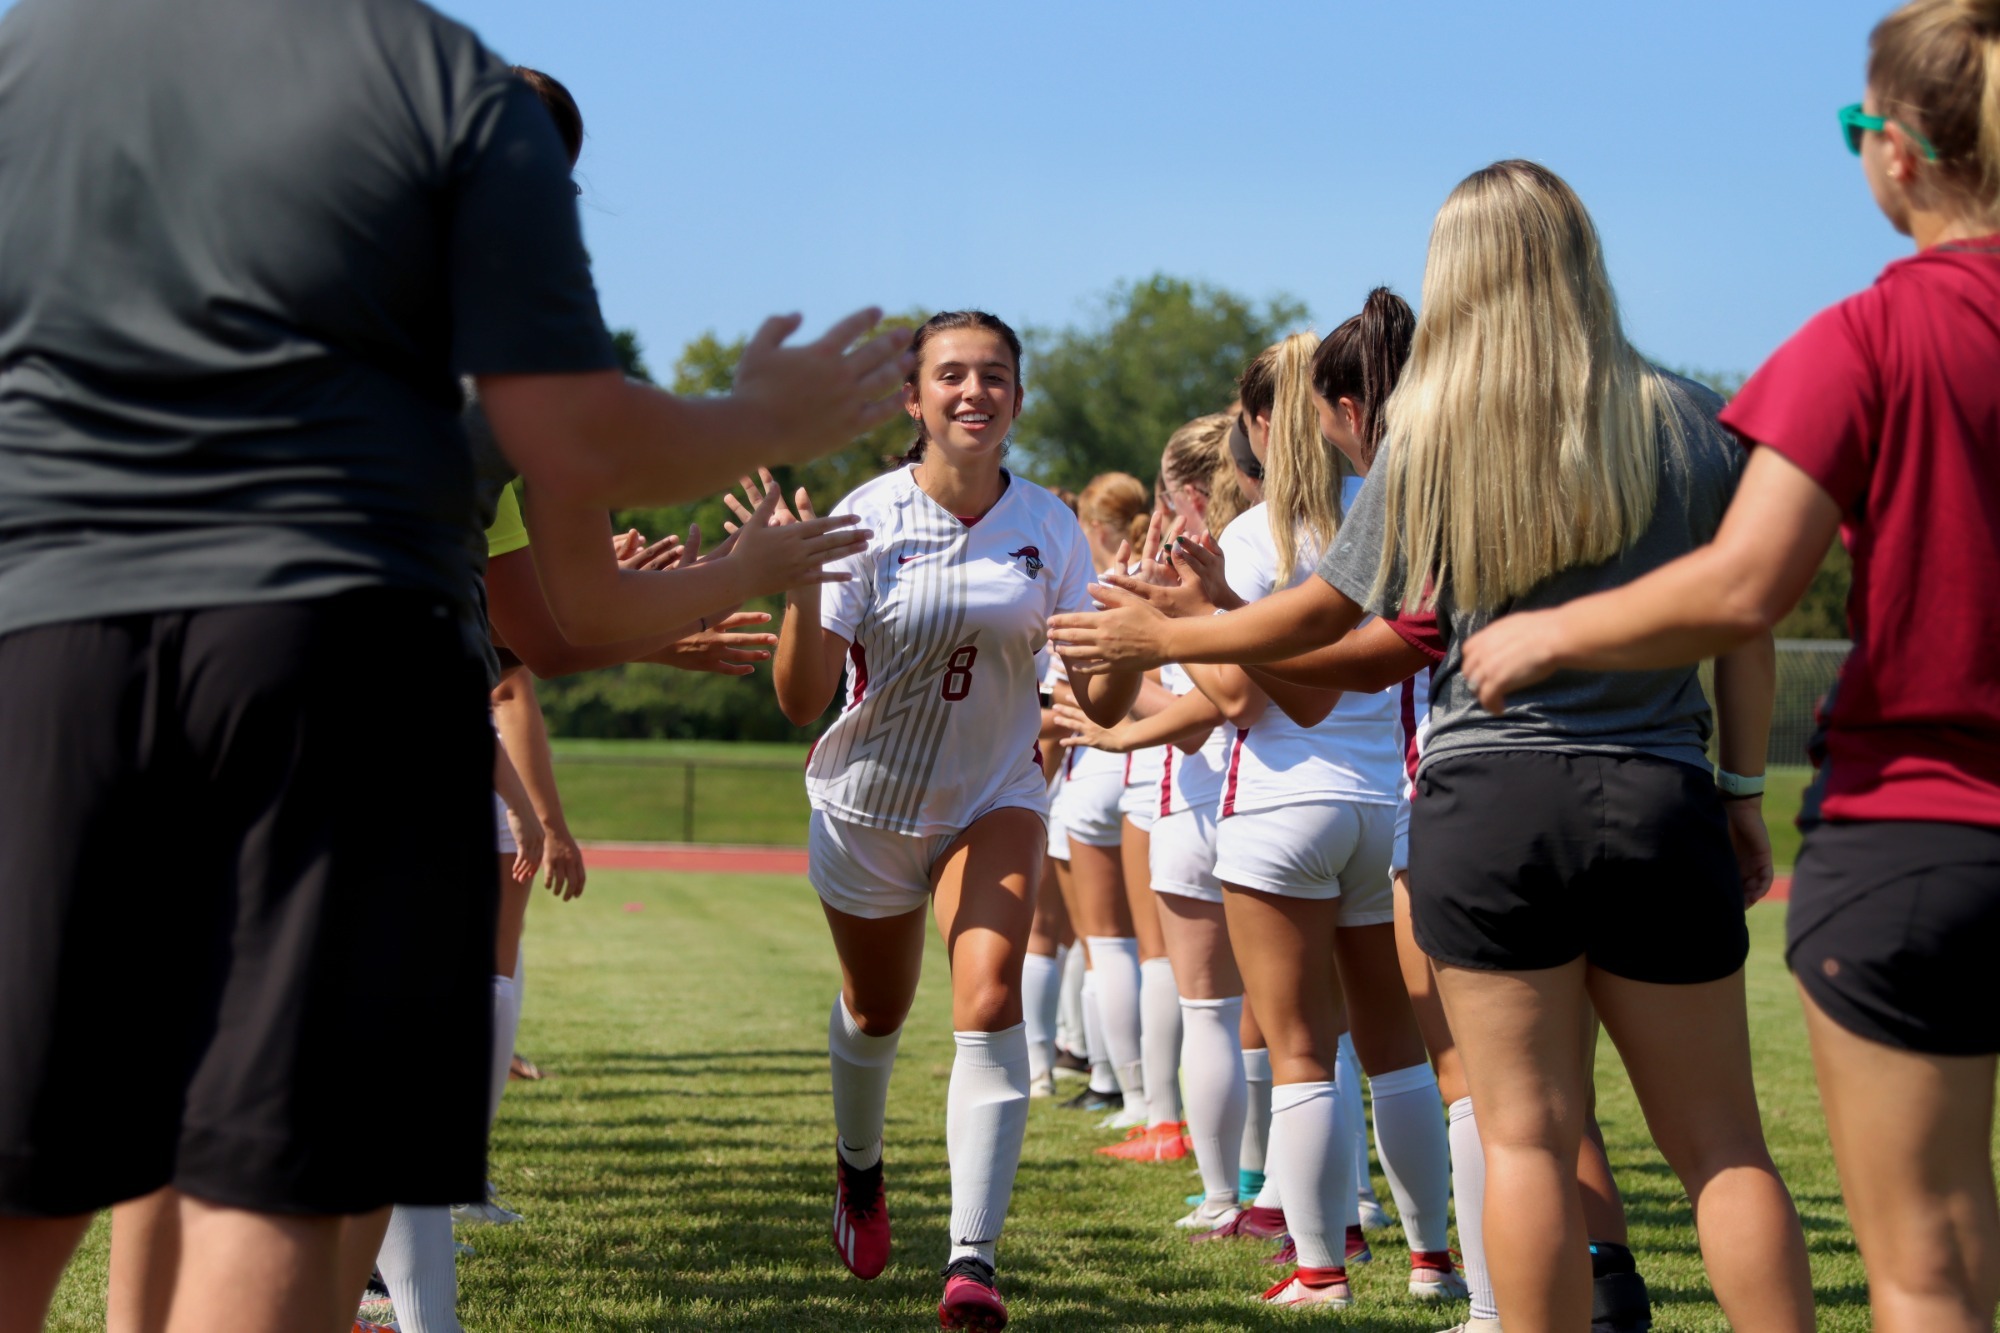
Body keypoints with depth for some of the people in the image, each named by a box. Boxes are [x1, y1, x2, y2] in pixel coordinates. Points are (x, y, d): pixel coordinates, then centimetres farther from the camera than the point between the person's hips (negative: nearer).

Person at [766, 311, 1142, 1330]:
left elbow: (1101, 703, -10)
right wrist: (801, 589, -38)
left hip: (996, 801, 0)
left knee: (990, 998, -23)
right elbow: (801, 701, -21)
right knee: (875, 1010, 20)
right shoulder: (864, 520, -17)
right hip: (868, 805, 0)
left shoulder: (1049, 528, -11)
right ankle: (858, 1165, 53)